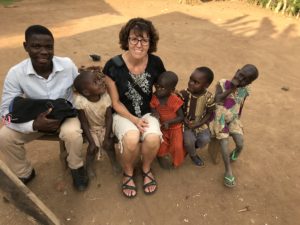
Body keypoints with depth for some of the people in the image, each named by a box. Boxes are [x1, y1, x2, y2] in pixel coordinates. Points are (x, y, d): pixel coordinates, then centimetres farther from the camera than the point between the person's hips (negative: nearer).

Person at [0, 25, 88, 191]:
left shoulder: (68, 65, -20)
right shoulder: (16, 73, -19)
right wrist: (34, 124, -33)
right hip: (34, 118, 2)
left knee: (72, 133, -33)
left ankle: (76, 168, 2)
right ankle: (24, 173, 14)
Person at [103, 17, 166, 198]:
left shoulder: (156, 63, -9)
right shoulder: (113, 66, -16)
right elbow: (115, 102, -9)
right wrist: (133, 119, -19)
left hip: (148, 112, 2)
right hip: (123, 114, -1)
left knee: (153, 138, -29)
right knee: (131, 139, -32)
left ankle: (146, 169, 6)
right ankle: (128, 173, 3)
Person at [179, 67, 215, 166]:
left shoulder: (209, 97, -14)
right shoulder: (184, 94, -16)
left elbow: (209, 114, -5)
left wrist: (197, 124, -16)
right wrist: (184, 118, -20)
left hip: (200, 124, 2)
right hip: (186, 123, -1)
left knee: (205, 139, -19)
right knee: (189, 140, -23)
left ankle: (190, 148, 15)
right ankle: (193, 155, 13)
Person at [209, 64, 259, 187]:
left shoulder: (245, 90, -1)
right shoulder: (222, 83, -11)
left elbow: (240, 106, 9)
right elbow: (217, 100, -22)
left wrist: (238, 121, 6)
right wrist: (231, 88, -24)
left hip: (233, 119, 3)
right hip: (220, 119, -3)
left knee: (240, 144, -9)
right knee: (224, 142, -17)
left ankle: (235, 153, 26)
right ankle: (228, 170, -3)